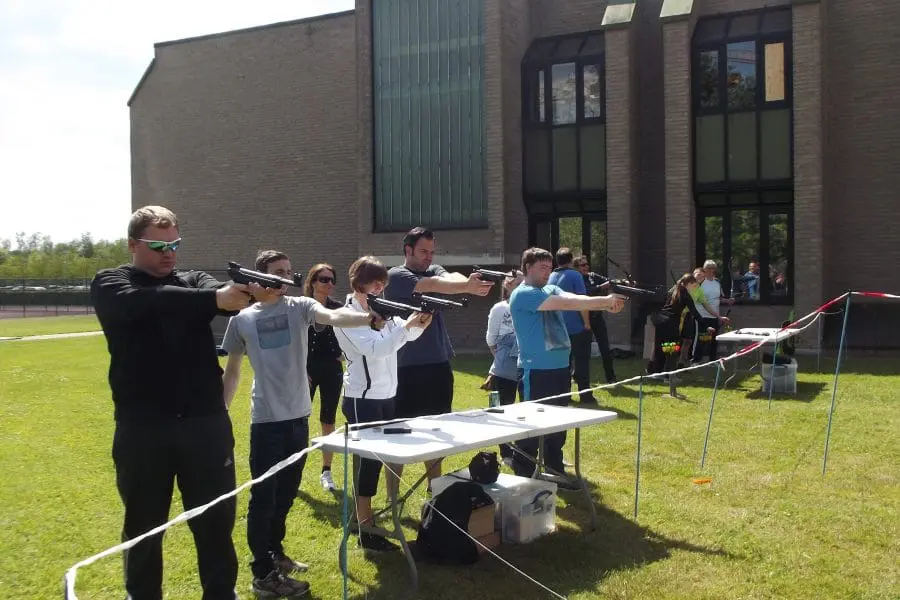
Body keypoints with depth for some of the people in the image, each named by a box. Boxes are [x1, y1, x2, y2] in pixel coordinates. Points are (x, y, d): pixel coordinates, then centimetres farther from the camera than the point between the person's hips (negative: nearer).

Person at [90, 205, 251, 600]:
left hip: (206, 423, 2)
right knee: (143, 527, 12)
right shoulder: (109, 285, 1)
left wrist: (250, 291, -38)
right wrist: (215, 299, -35)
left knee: (216, 521, 10)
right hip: (142, 428, -2)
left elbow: (222, 293, -13)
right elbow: (144, 303, -21)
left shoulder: (194, 282, 10)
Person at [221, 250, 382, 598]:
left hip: (298, 417, 3)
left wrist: (369, 318, -40)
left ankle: (274, 552, 36)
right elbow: (232, 370, 9)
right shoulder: (242, 319, 0)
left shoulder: (300, 307, 0)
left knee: (286, 493, 16)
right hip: (266, 420, -3)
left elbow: (333, 316, -21)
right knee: (263, 497, 2)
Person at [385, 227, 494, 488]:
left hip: (439, 365, 6)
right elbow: (433, 285, -25)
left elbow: (451, 277, -13)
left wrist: (468, 281, -36)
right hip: (408, 368, -6)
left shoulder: (434, 270, 11)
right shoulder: (396, 276, -8)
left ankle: (435, 489, 30)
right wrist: (467, 287, -40)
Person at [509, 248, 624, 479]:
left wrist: (606, 303, -23)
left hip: (560, 368, 8)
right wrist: (606, 301, -22)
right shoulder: (522, 294, -12)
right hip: (536, 371, -8)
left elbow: (575, 299, -4)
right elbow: (566, 303, -20)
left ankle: (555, 471, 30)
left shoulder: (551, 290, 13)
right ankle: (523, 477, 7)